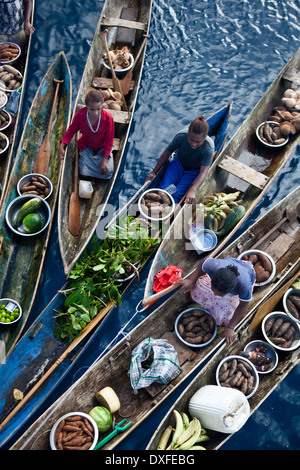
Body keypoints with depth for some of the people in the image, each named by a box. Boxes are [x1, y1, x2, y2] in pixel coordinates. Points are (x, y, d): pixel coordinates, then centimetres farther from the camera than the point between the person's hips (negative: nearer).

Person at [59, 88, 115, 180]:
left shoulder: (108, 118, -25)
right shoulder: (79, 114, -21)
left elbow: (109, 141, -14)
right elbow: (71, 130, -4)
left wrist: (104, 159, -20)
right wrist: (62, 146, -19)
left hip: (102, 148, 0)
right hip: (86, 147, 0)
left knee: (108, 172, -20)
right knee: (84, 174, -18)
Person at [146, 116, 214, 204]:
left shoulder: (208, 148, -31)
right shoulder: (181, 136, -25)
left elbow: (203, 172, -32)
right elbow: (167, 153, -10)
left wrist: (192, 190, -46)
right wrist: (154, 172, -7)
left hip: (194, 172, -2)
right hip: (178, 163, 2)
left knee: (178, 195, -24)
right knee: (163, 188, -21)